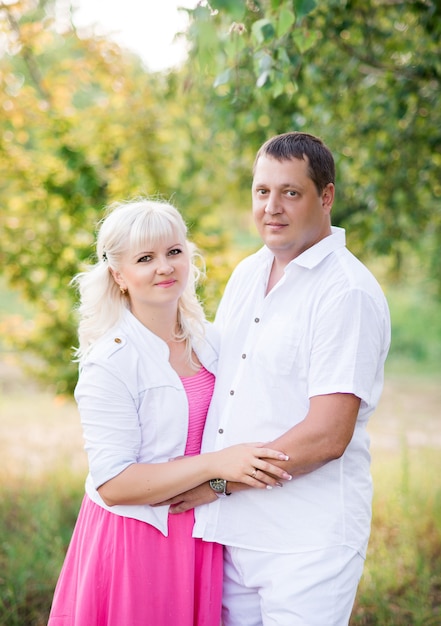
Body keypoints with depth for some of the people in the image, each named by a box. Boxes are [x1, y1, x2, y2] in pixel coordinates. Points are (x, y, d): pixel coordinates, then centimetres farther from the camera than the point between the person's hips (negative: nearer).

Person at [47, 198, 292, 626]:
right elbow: (112, 483, -21)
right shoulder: (110, 363, -15)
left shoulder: (209, 341, 5)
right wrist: (215, 464, -26)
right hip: (135, 545, -6)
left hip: (202, 539, 6)